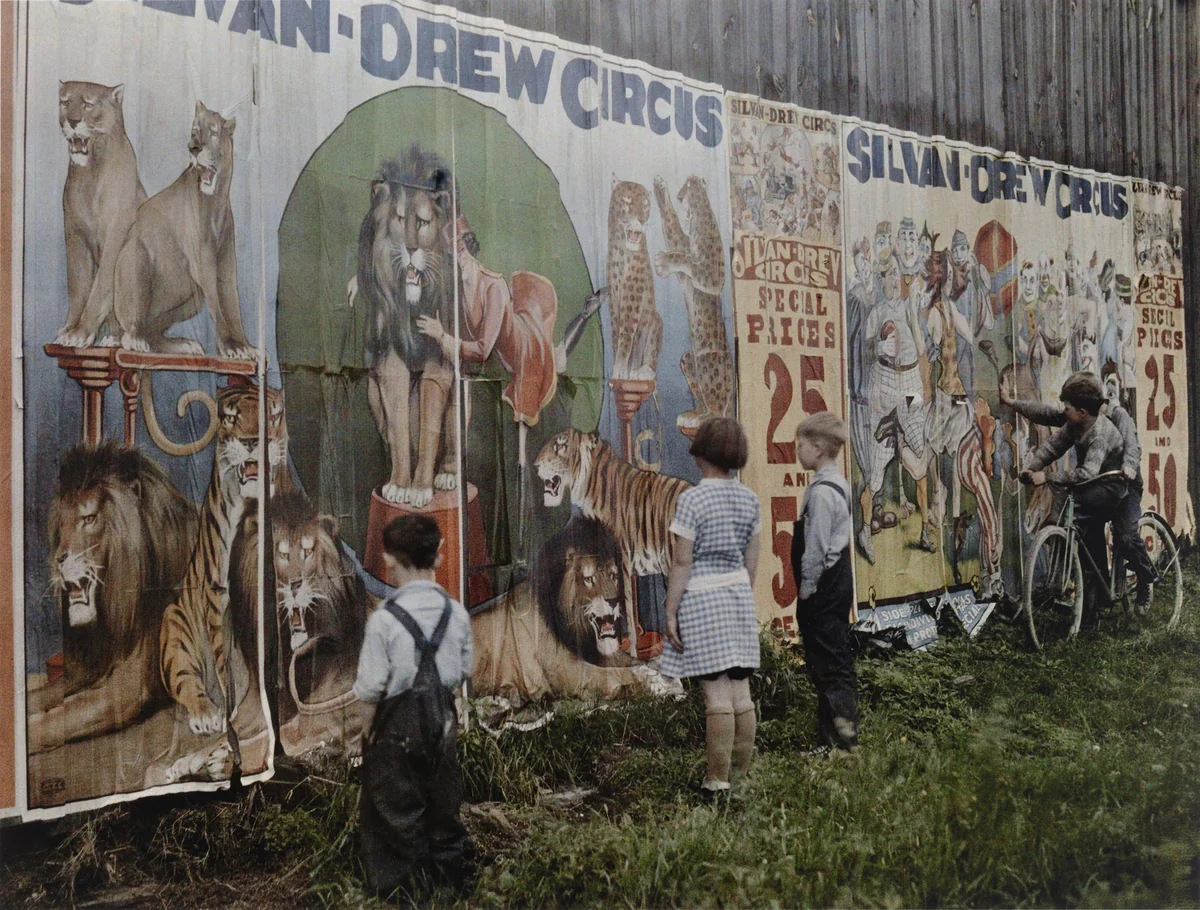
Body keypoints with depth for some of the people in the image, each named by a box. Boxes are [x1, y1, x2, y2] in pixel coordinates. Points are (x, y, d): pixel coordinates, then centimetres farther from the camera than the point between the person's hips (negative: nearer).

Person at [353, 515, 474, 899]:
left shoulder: (385, 618, -20)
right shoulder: (456, 613, -6)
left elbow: (371, 688, -15)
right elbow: (463, 671, 3)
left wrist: (368, 731, -1)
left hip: (398, 723, -4)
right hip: (442, 720, 5)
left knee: (396, 808, 13)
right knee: (442, 799, 21)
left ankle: (402, 881, 24)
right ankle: (448, 870, 35)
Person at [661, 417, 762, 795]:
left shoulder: (692, 499, -13)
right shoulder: (748, 499, 6)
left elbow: (682, 562, -13)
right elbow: (752, 560, 12)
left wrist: (670, 611, -8)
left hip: (701, 596, -6)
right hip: (738, 593, 6)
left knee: (716, 693, -4)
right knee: (741, 691, 8)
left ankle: (718, 778, 1)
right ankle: (741, 773, 16)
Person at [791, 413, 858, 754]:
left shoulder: (821, 491, -20)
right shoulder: (837, 483, 11)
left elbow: (815, 548, -21)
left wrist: (806, 590, -13)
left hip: (823, 585, -10)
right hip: (838, 579, 10)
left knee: (828, 663, -4)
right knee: (837, 658, 16)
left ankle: (842, 738, 1)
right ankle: (841, 730, 25)